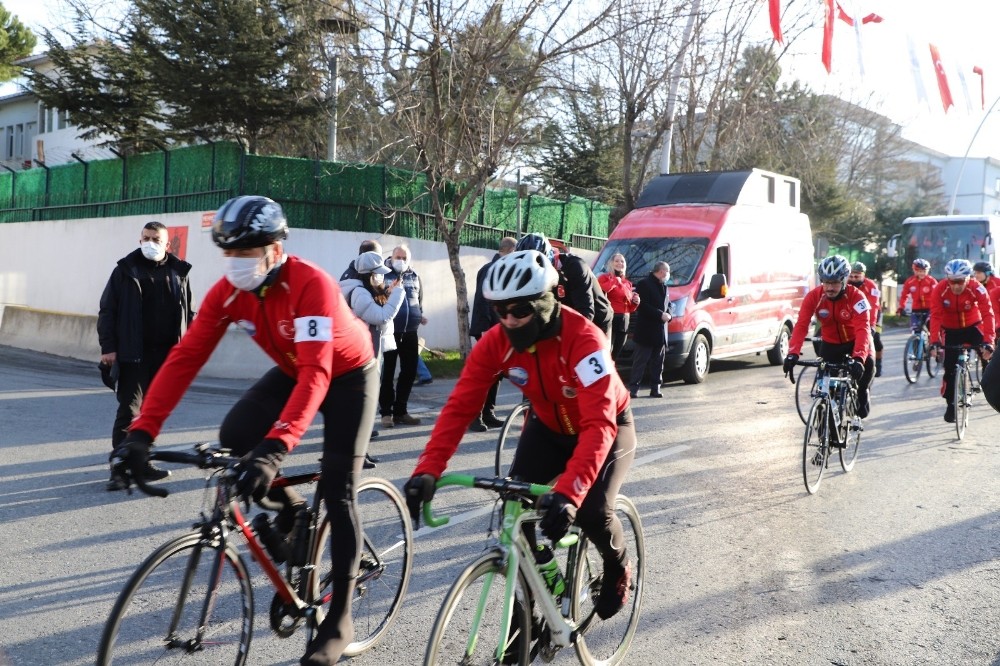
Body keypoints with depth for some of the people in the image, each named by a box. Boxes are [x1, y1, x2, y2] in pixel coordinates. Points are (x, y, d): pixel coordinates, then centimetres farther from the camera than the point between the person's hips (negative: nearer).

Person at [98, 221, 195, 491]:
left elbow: (188, 314, 11)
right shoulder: (125, 270, 2)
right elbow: (107, 311, 0)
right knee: (130, 409, -6)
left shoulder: (179, 272, 8)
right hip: (134, 354, -3)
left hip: (167, 354, 3)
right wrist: (108, 347, -8)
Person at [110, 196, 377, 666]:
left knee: (337, 492, -10)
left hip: (348, 375, -6)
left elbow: (316, 375, -45)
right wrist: (142, 431, -30)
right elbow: (185, 357, -20)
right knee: (234, 437, -14)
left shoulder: (311, 285, -36)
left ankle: (339, 621, 0)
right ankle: (288, 506, 16)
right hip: (293, 370, 6)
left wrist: (274, 449, -55)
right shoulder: (228, 292, -17)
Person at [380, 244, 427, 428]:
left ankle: (400, 411, 21)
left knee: (409, 372, 9)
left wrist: (420, 315, 7)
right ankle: (386, 412, 12)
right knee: (387, 373, 3)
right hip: (389, 332, -5)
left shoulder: (414, 276, 10)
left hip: (410, 332, 5)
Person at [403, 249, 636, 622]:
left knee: (591, 511, -23)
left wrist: (567, 492, -57)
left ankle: (618, 569, 14)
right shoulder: (496, 342, -22)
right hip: (549, 427, 4)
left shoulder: (583, 339, -36)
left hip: (608, 427, -4)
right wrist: (427, 470, -39)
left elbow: (599, 425, -44)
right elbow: (459, 406, -25)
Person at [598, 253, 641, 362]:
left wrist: (635, 302, 6)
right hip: (610, 319, -8)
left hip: (624, 322, 8)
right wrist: (614, 281, -15)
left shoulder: (627, 283, 22)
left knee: (614, 355, 12)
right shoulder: (604, 277, 0)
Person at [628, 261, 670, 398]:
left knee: (658, 362, 9)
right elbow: (642, 306, -16)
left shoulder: (664, 287, 18)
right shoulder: (644, 284, -8)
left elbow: (668, 304, 23)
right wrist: (660, 315, -19)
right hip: (646, 331, -8)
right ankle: (633, 388, -1)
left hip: (660, 331, 8)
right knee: (640, 361, -4)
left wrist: (668, 314, 0)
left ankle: (655, 388, 14)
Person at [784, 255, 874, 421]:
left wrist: (858, 358, -53)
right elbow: (801, 326, -29)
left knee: (868, 363, -30)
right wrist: (792, 354, -45)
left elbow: (863, 329, -37)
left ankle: (862, 392, 0)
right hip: (830, 343, 2)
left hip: (855, 341, -2)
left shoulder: (856, 296, -27)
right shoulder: (813, 297, -21)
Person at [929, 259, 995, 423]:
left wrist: (988, 342, -42)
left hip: (972, 326, 0)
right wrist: (935, 342, -37)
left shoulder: (977, 289, -27)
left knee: (987, 353, -23)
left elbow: (987, 314, -32)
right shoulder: (939, 290, -25)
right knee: (950, 368, -1)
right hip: (950, 330, 0)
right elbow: (935, 316, -27)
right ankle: (950, 404, 14)